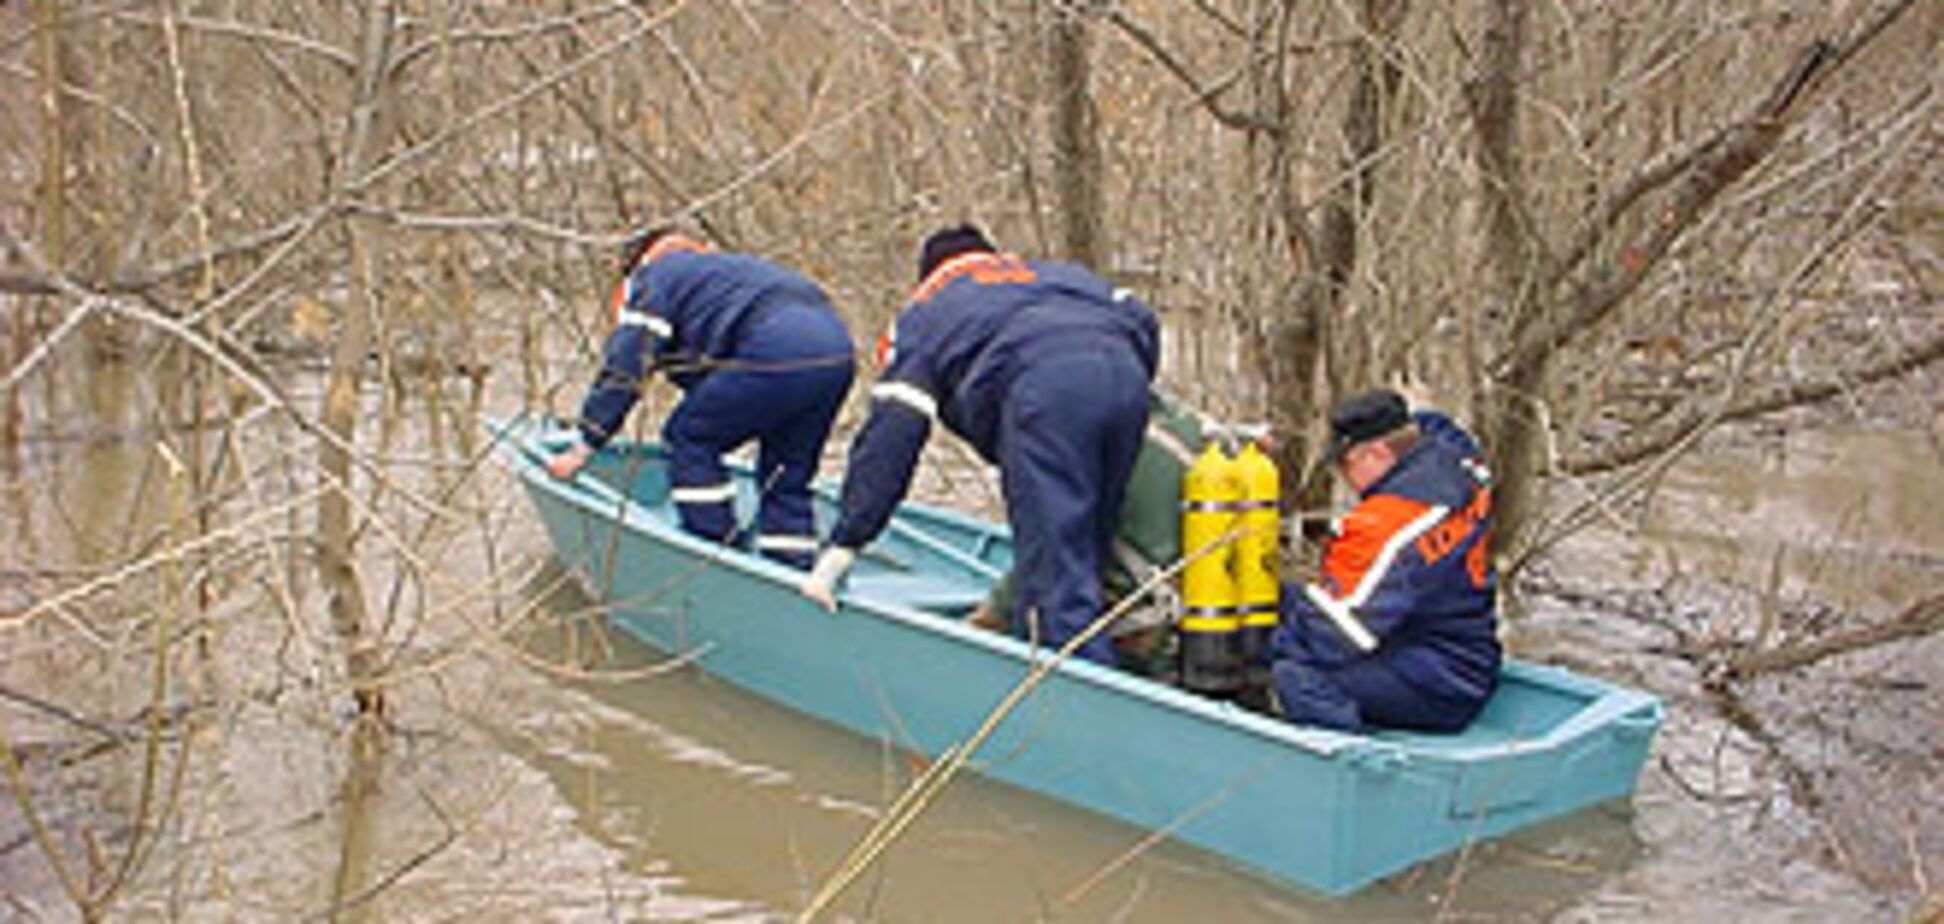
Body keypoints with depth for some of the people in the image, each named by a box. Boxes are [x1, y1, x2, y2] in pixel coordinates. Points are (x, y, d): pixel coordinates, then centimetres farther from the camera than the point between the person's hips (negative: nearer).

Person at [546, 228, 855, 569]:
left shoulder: (652, 277, 15)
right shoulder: (720, 265, 39)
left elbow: (623, 369, 6)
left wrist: (582, 450, 9)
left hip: (777, 355, -8)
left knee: (689, 437, 7)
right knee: (786, 475, 19)